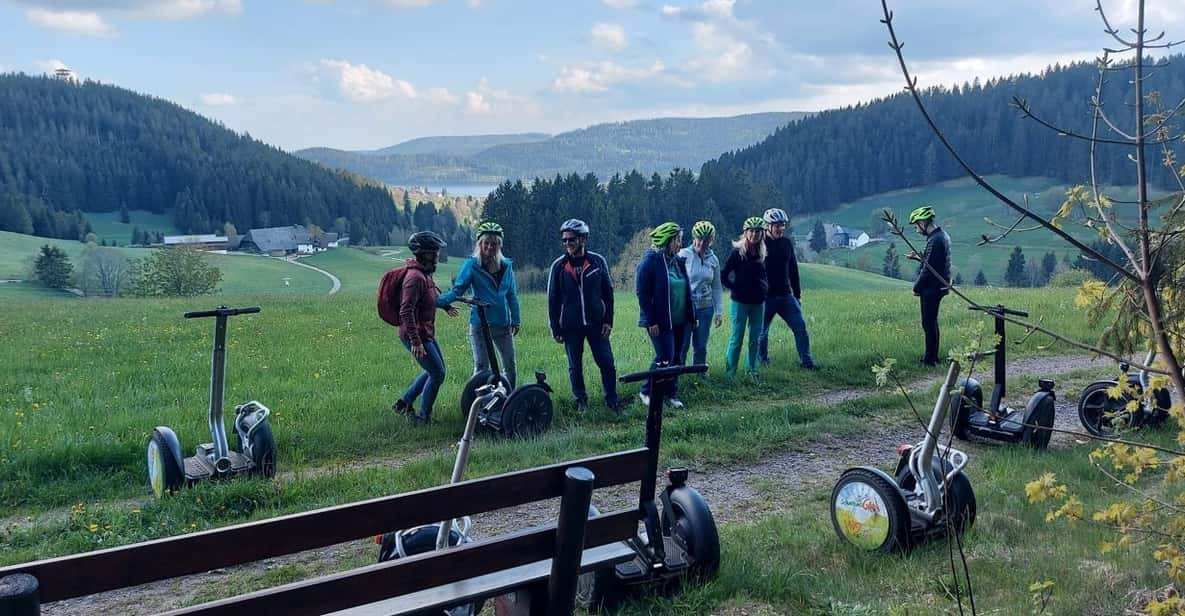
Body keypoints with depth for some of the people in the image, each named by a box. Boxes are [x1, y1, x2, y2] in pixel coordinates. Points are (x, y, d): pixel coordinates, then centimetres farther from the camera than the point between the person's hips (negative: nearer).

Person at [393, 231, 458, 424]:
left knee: (435, 371, 19)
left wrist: (445, 306, 39)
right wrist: (415, 342, -30)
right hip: (416, 335, -10)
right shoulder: (415, 277, -23)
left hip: (425, 333, 10)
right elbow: (406, 311, -29)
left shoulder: (425, 274, 8)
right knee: (437, 374, -2)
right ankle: (424, 416, 11)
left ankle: (404, 402, 27)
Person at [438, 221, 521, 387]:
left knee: (510, 367, 8)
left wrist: (516, 320, 10)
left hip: (503, 324, 4)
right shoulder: (472, 265, -5)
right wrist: (437, 301, -26)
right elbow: (457, 290, -10)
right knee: (481, 368, -2)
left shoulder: (506, 265, 7)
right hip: (480, 324, -4)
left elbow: (512, 295, 13)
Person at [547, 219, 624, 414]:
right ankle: (581, 400, 25)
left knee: (607, 363, -1)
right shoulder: (558, 266, -2)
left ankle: (612, 399, 14)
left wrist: (608, 321, -1)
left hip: (596, 323, 0)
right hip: (571, 326, 0)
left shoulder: (597, 261, -1)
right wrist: (555, 329, 1)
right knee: (575, 367, 9)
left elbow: (608, 292, 4)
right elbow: (553, 299, 3)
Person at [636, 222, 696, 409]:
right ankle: (646, 392, 11)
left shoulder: (678, 261, 9)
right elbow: (642, 293, -14)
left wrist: (691, 317, 12)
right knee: (664, 358, -7)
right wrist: (651, 321, -17)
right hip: (659, 322, -7)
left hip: (679, 321, 7)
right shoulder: (650, 261, -12)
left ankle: (672, 394, 22)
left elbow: (686, 290, 14)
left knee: (676, 359, 10)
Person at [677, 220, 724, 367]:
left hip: (705, 308, 3)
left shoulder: (713, 259, 6)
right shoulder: (684, 255, -5)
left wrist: (719, 311, 7)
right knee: (682, 345, -1)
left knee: (701, 346, 10)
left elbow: (717, 287, 11)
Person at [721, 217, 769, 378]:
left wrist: (766, 289, 7)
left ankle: (752, 369, 21)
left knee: (755, 339, 9)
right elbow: (723, 276, -8)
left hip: (758, 303, 5)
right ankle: (730, 371, 9)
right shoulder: (737, 252, -9)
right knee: (737, 339, 0)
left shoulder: (762, 254, 7)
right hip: (740, 302, -5)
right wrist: (736, 289, -10)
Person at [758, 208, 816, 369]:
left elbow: (793, 270, 14)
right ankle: (763, 361, 23)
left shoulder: (787, 243, 7)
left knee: (800, 326, -2)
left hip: (786, 295, 4)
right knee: (762, 331, 5)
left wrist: (798, 294, 14)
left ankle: (806, 360, 6)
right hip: (765, 297, -4)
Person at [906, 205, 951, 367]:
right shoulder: (942, 235, 11)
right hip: (939, 286, 10)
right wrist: (918, 257, 10)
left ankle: (930, 359, 3)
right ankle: (933, 356, 24)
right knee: (931, 322, 17)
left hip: (932, 288, -10)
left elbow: (928, 268, -21)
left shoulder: (934, 240, -21)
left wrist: (917, 287, -11)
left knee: (928, 323, -3)